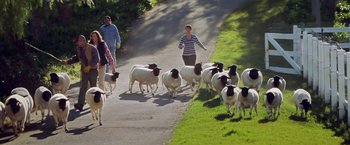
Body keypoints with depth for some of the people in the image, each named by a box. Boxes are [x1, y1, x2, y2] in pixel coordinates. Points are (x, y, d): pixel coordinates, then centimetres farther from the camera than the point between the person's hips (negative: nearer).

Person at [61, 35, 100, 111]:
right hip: (84, 70, 4)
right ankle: (80, 104, -11)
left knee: (93, 87, 7)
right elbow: (77, 58, 17)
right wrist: (67, 61, 8)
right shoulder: (78, 49, 4)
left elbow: (96, 59, -17)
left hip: (92, 70, -4)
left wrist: (89, 66, -25)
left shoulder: (92, 48, -15)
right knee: (83, 87, -4)